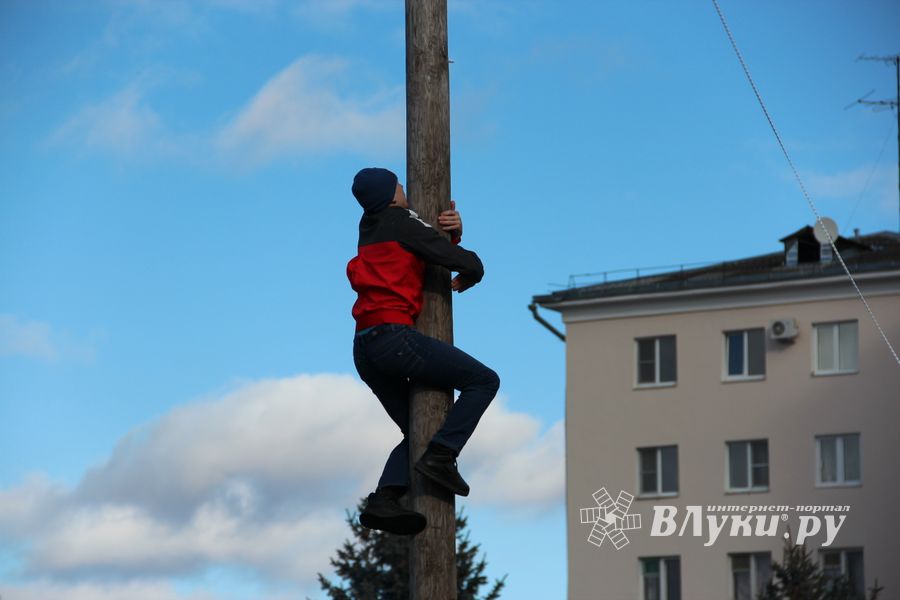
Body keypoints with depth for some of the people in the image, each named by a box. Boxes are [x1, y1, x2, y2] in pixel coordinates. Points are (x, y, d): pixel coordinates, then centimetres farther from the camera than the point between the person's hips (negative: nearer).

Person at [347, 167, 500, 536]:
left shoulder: (370, 227, 22)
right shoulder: (404, 223, -1)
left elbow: (427, 247, 30)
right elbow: (469, 264, -3)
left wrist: (452, 231, 11)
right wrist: (465, 281, 19)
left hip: (364, 349, 9)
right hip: (394, 336, -9)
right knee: (484, 380, -2)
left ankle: (384, 500, -6)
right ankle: (440, 456, -14)